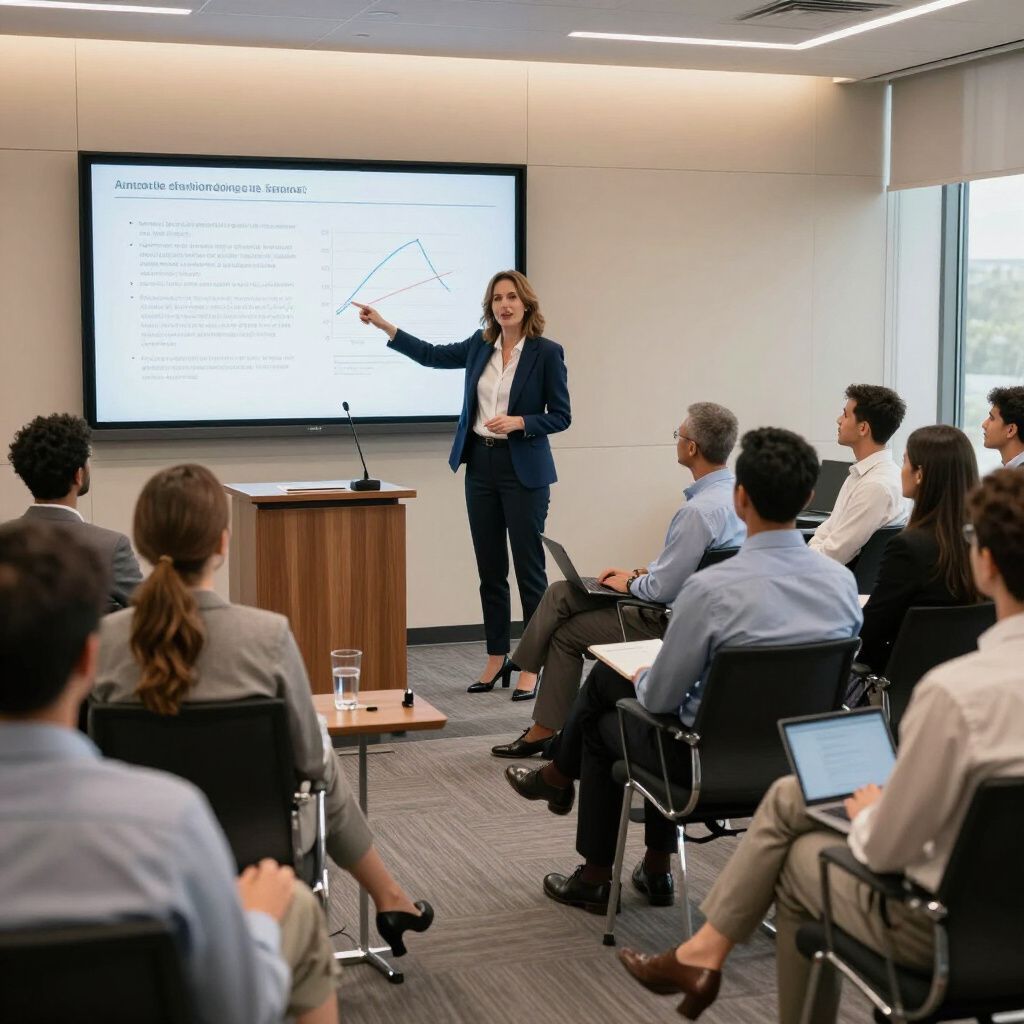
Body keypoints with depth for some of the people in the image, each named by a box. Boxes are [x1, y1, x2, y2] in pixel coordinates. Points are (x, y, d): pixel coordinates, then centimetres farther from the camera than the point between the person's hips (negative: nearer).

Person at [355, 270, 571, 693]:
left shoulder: (546, 352, -8)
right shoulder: (481, 345, 7)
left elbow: (561, 416, -6)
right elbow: (432, 355, 19)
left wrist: (518, 422, -21)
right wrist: (383, 325, 16)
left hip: (522, 469, -5)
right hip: (481, 464, 6)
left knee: (528, 567, -2)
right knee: (490, 568, 10)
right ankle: (497, 657, 19)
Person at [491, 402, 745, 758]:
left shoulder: (699, 510, -29)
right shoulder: (732, 489, 2)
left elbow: (663, 588, -25)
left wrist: (630, 583, -5)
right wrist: (639, 573, 10)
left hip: (672, 622, -9)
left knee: (567, 634, 9)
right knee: (561, 593, 8)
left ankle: (544, 731, 22)